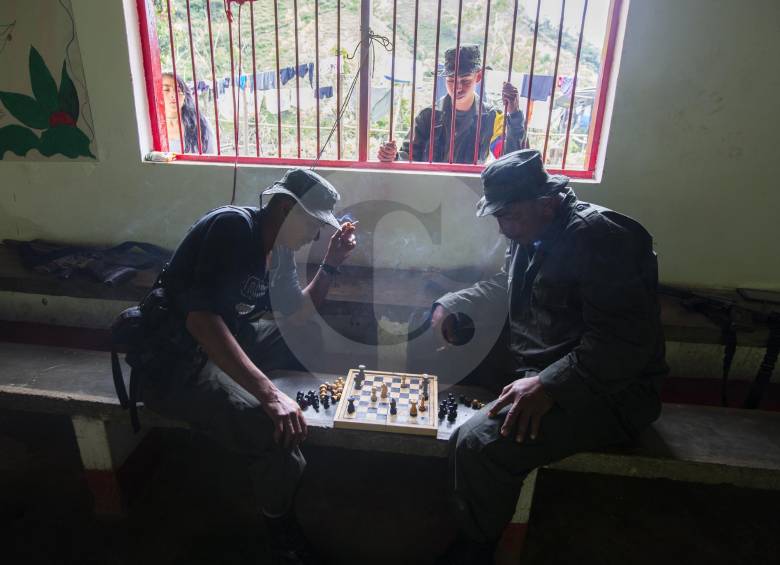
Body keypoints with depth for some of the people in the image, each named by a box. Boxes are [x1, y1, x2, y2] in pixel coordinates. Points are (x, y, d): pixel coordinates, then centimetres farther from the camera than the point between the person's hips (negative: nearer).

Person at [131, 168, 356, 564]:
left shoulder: (278, 248, 6)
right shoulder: (233, 226, -22)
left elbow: (298, 314, 14)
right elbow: (201, 318, -32)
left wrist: (331, 264, 1)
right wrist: (269, 393, -38)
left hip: (222, 341, 10)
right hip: (171, 359, -9)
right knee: (275, 429, -27)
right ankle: (282, 530, 4)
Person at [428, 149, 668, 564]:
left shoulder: (596, 236, -20)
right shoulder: (532, 233, 8)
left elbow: (625, 342, -26)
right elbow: (503, 288, 21)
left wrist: (548, 385, -33)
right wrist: (449, 307, 5)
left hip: (605, 390, -9)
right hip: (533, 364, 10)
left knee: (478, 444, -26)